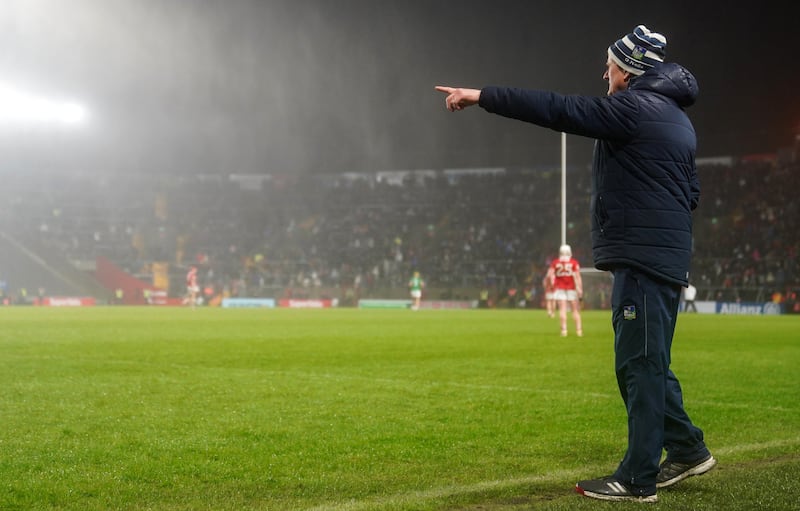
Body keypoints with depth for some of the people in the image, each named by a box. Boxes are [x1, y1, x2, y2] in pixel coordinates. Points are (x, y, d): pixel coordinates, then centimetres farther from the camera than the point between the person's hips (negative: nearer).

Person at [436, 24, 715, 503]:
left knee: (640, 365, -7)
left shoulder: (634, 108, -11)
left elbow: (556, 109, -15)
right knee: (645, 363, 18)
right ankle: (687, 449, 24)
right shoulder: (677, 118, 19)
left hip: (642, 259, -10)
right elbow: (691, 191, 22)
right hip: (668, 258, 10)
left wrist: (483, 96, -11)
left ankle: (638, 479, -2)